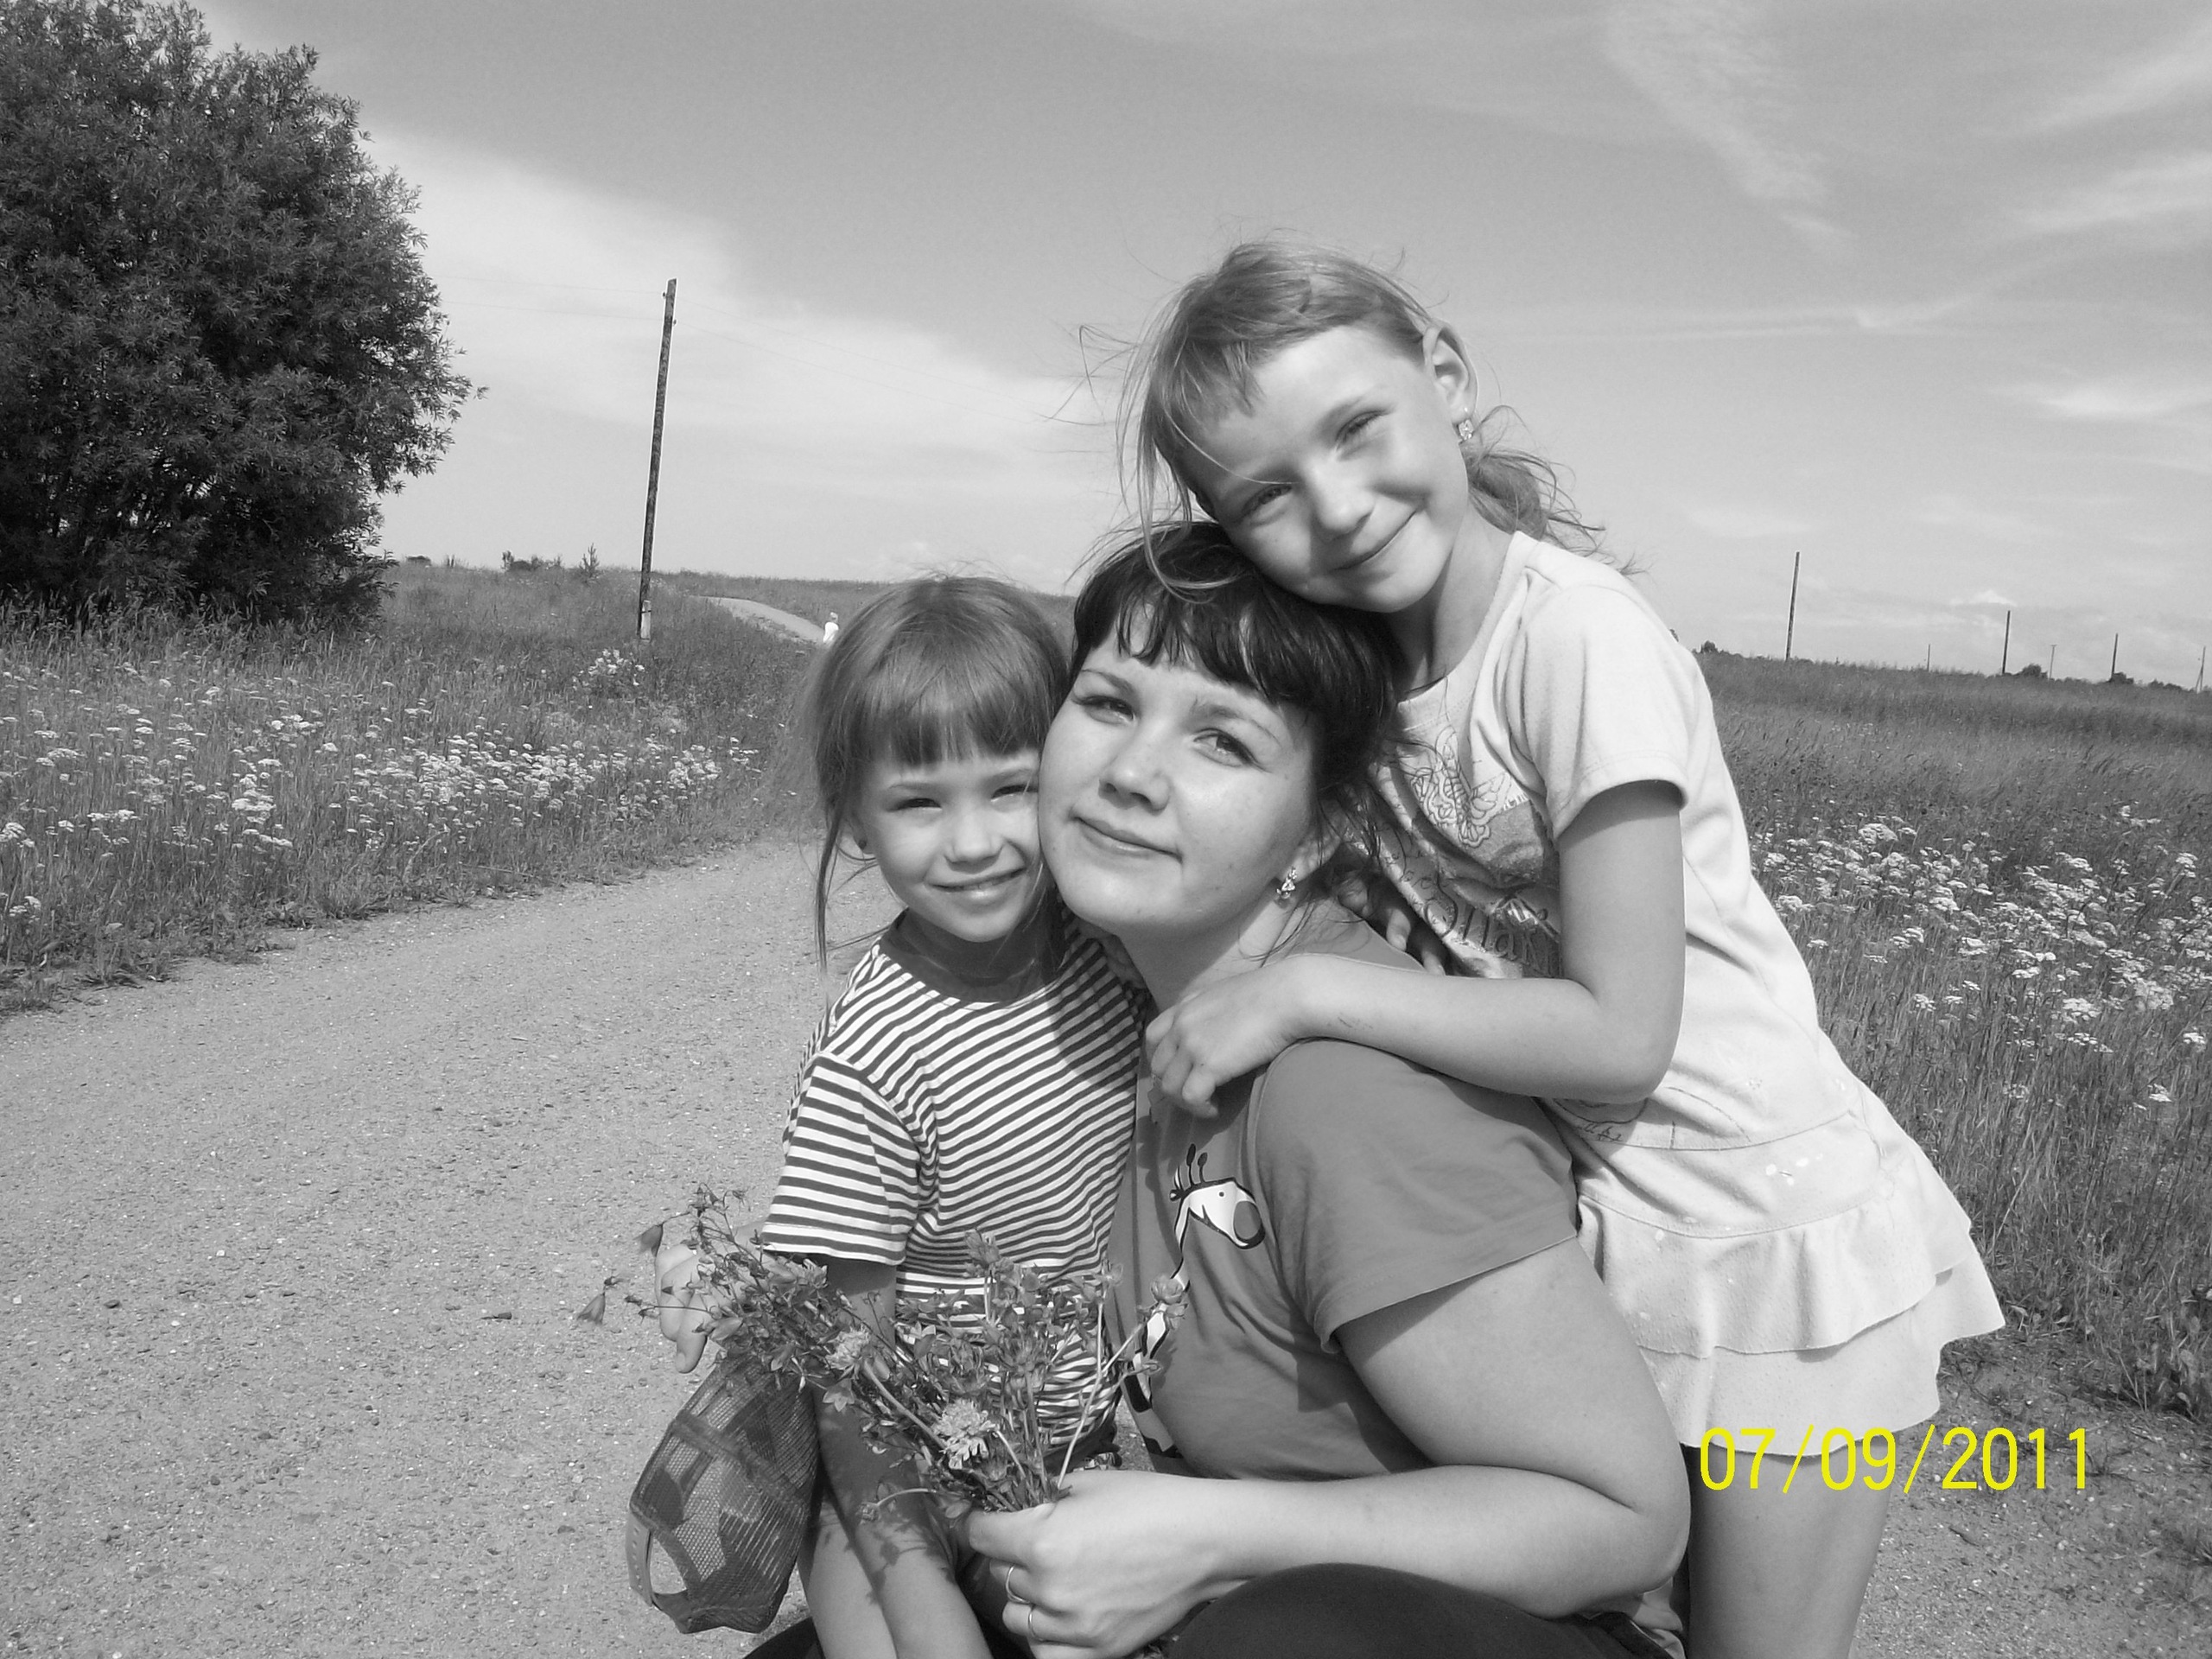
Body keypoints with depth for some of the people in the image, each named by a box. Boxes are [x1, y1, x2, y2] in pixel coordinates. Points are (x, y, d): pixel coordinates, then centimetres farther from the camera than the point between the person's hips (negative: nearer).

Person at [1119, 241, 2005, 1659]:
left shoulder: (1579, 636, -24)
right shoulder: (1362, 655, -3)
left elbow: (1619, 1037, -24)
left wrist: (1304, 993, -25)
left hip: (1777, 1233, -6)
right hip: (1587, 1223, 6)